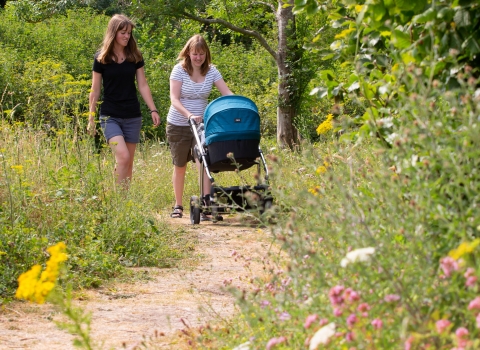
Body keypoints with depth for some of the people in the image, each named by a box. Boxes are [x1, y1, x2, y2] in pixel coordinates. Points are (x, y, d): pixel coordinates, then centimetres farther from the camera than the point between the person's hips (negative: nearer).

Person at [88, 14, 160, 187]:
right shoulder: (101, 58, -3)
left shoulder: (135, 56, 3)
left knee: (128, 162, 5)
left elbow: (143, 85, 6)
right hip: (110, 116, -3)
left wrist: (153, 110, -2)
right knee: (123, 156, -20)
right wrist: (91, 118, 2)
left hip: (132, 116, 3)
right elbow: (95, 90, 1)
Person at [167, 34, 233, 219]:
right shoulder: (179, 70, -11)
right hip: (178, 125, -1)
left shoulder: (211, 71, -3)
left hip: (201, 124, 1)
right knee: (180, 167, 12)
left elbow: (227, 93, -9)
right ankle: (178, 205, 29)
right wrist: (189, 115, -35)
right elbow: (174, 99, -18)